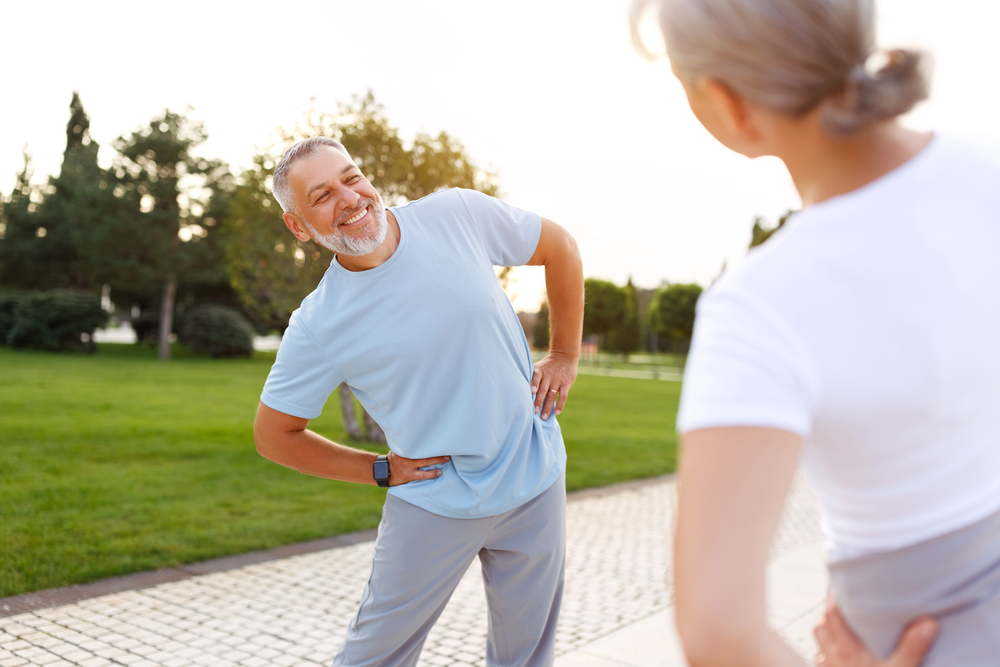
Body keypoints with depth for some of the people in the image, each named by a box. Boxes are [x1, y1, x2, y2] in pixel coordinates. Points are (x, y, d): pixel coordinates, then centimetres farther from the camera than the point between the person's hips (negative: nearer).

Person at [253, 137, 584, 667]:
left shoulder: (457, 215, -11)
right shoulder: (315, 329, -15)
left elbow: (559, 248, 5)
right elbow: (273, 435, -1)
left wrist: (565, 356, 4)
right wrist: (380, 470, -3)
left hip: (535, 481, 2)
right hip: (435, 501, -2)